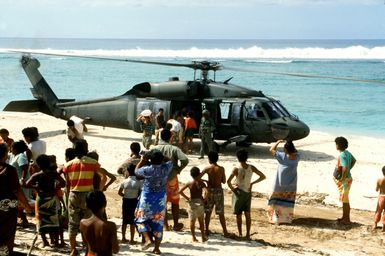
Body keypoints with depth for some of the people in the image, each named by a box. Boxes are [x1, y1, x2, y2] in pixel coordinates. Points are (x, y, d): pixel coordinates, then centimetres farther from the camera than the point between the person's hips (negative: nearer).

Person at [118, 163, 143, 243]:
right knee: (133, 221, 3)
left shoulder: (124, 181, -4)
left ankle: (123, 238, 21)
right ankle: (131, 239, 5)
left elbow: (119, 192, -3)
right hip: (134, 201, -2)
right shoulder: (139, 182, -11)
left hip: (126, 201, 2)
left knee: (125, 221, 14)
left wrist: (125, 196, 11)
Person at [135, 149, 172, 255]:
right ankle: (157, 248, 12)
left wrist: (142, 160, 9)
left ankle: (147, 239, -7)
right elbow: (169, 161, 12)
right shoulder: (165, 168, -11)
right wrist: (160, 156, 5)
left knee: (141, 219, 14)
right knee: (158, 222, 10)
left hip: (147, 197, -3)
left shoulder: (147, 170, -19)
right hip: (161, 198, 3)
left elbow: (136, 171, 2)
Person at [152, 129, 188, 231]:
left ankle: (165, 225, 20)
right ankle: (176, 224, 22)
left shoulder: (155, 148, -7)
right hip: (172, 179, -2)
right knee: (175, 202, 14)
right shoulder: (174, 149, -12)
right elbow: (185, 160, -24)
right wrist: (179, 169, -7)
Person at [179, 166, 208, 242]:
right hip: (200, 202, 0)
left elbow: (180, 191, -9)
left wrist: (187, 198, 0)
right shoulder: (201, 183, -6)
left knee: (192, 221, 8)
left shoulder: (189, 183, -4)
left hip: (192, 203, 0)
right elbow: (206, 192, -22)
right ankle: (203, 237, 15)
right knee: (201, 221, 13)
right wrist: (204, 199, -7)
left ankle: (194, 237, 8)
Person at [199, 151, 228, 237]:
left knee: (208, 212, 12)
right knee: (221, 213, 6)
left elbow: (198, 178, -1)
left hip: (210, 190, 0)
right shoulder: (221, 169, -6)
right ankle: (225, 232, 8)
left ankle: (207, 230, 17)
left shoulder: (207, 168, -6)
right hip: (219, 191, 0)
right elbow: (224, 181, 0)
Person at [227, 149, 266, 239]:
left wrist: (231, 188, -6)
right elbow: (263, 176, 1)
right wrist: (252, 183, 6)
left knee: (239, 215, 6)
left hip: (238, 192, -4)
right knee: (247, 214, 11)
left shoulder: (236, 169, -17)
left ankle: (240, 235, 9)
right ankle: (248, 235, 13)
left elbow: (228, 181, -24)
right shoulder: (251, 168, -6)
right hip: (248, 192, 4)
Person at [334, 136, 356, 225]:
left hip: (344, 180, -10)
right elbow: (354, 160, 25)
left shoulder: (342, 155, -24)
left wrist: (342, 179, -23)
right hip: (347, 178, 10)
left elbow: (344, 168, -35)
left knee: (345, 200, 0)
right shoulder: (347, 153, 6)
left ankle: (347, 220, 9)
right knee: (344, 200, 19)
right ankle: (344, 217, 30)